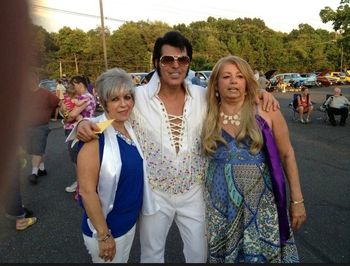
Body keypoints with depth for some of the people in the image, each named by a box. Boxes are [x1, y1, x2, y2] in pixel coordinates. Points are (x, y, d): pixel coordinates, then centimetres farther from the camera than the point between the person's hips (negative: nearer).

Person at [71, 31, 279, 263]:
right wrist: (84, 124, -26)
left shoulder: (202, 96, -5)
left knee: (199, 253, 23)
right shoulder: (137, 97, -14)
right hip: (154, 193, -2)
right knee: (152, 254, 21)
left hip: (194, 192, 3)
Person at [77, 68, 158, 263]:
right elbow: (87, 190, -23)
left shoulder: (130, 128, -2)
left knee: (124, 260, 26)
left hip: (131, 221, 7)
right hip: (106, 228, -6)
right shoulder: (96, 135, -23)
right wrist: (104, 235, -19)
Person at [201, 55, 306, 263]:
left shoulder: (267, 112, -7)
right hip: (220, 206, 2)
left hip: (262, 204, -1)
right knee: (222, 255, 15)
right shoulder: (208, 118, -1)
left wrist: (297, 200, 0)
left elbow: (287, 155, -1)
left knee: (266, 255, 10)